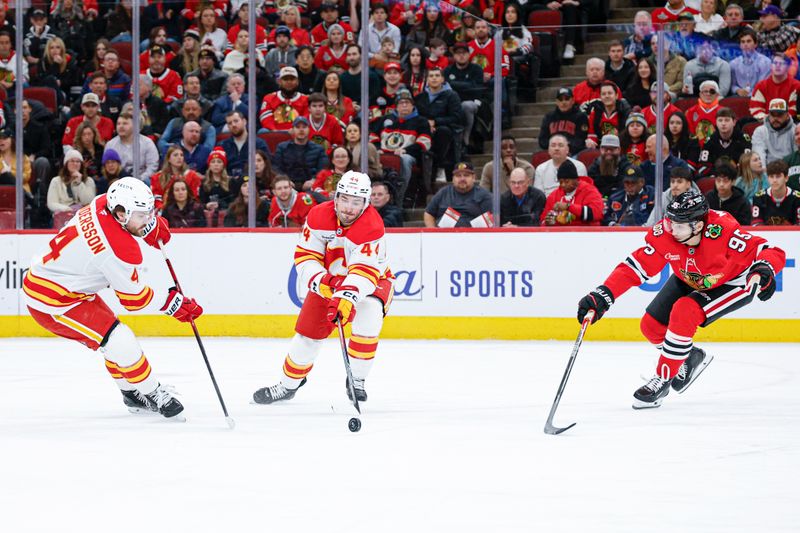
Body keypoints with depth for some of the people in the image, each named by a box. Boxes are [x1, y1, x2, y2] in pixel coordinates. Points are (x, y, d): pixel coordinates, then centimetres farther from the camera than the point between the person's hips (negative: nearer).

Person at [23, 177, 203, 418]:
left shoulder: (103, 203, -8)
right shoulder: (121, 250, -30)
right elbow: (133, 298, -16)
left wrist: (154, 226, 7)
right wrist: (173, 303, -6)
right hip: (50, 302, -10)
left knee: (110, 329, 21)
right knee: (119, 341, -12)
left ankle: (133, 395, 36)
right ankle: (153, 395, 3)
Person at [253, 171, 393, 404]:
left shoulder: (372, 227, -31)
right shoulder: (319, 216, -18)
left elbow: (364, 272, -40)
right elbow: (305, 255, -14)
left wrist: (346, 298, -56)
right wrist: (320, 281, -33)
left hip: (372, 280, -3)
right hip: (329, 279, 3)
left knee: (368, 319, -29)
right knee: (309, 331, 1)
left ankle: (356, 380, -9)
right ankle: (288, 385, 22)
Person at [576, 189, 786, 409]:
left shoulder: (722, 232, -39)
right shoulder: (665, 234, -28)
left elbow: (773, 252, -36)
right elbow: (636, 266, -24)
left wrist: (763, 270, -58)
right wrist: (603, 295, -34)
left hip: (733, 283, -6)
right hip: (690, 281, 6)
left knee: (684, 313, -28)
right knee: (652, 325, -3)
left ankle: (663, 379, -11)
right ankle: (691, 358, 27)